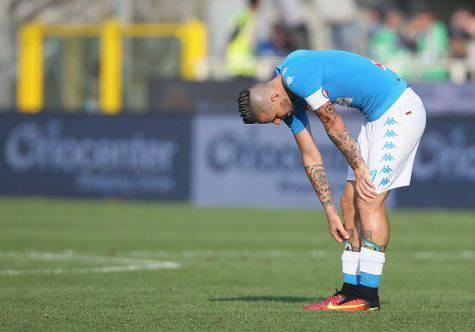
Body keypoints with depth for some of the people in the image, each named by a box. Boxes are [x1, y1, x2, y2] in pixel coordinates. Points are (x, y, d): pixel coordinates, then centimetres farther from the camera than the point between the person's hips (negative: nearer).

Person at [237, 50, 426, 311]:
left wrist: (358, 166, -5)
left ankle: (368, 296, -12)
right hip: (376, 117, 10)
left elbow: (333, 123, -16)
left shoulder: (296, 75, -21)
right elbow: (311, 158, 12)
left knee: (370, 200, -13)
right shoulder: (290, 101, 8)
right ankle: (352, 290, 9)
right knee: (350, 201, 7)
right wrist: (330, 212, 11)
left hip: (400, 111, -10)